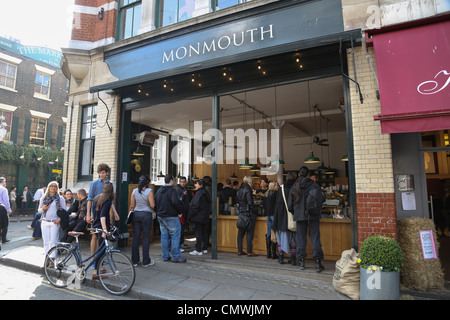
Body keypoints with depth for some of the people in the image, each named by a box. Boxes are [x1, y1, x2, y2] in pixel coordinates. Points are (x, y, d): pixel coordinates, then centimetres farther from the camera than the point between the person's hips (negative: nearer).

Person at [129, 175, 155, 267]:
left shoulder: (134, 191, 4)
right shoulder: (149, 191, -10)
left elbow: (132, 206, 7)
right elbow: (152, 205, -14)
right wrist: (153, 210, 8)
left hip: (136, 214, 4)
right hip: (146, 215, -4)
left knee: (135, 238, 9)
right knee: (146, 238, 3)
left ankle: (135, 261, 17)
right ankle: (146, 261, 10)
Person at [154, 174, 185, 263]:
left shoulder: (159, 191, 11)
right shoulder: (172, 190, -13)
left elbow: (154, 203, 14)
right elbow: (175, 202, -24)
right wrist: (179, 212, -11)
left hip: (161, 216, 8)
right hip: (171, 217, -8)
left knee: (164, 235, 13)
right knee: (175, 236, -1)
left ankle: (165, 256, 19)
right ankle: (176, 256, 1)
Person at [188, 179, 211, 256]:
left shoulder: (199, 193, -16)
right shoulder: (206, 193, 11)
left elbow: (195, 206, -19)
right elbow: (209, 205, 14)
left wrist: (190, 215, -11)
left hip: (198, 217, -9)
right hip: (205, 217, 9)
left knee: (198, 233, -5)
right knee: (204, 232, 14)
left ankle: (198, 250, -2)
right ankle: (205, 249, 21)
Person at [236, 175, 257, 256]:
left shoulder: (239, 190, 8)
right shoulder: (248, 190, -14)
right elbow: (250, 202, -16)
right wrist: (253, 210, -7)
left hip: (241, 213, 7)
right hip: (249, 213, -7)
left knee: (241, 232, 12)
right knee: (249, 233, 0)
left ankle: (240, 251, 18)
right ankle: (249, 252, 5)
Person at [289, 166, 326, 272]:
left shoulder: (295, 186, 1)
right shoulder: (314, 185, -2)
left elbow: (290, 203, 3)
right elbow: (323, 198, -3)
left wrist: (294, 212, 20)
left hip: (300, 215, 1)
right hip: (313, 216, -1)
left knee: (301, 237, 9)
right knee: (315, 237, 3)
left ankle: (301, 261, 15)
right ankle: (318, 262, 1)